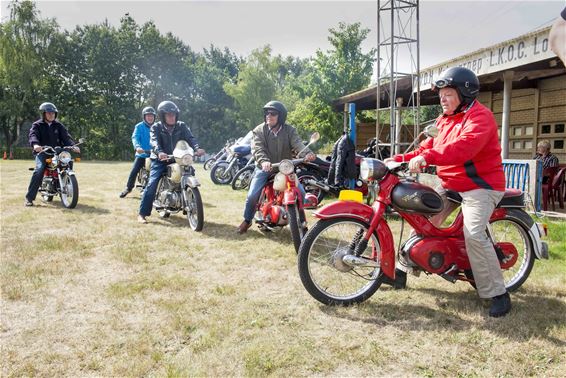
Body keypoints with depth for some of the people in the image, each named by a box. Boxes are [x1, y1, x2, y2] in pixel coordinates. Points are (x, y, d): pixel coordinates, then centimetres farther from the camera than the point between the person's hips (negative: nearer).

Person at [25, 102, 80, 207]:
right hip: (42, 152, -4)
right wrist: (35, 144, -37)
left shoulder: (59, 125, 14)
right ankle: (29, 198, -22)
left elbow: (66, 137, 2)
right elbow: (33, 135, -14)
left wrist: (73, 145, -18)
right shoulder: (37, 125, 5)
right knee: (39, 170, -25)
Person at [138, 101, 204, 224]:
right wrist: (159, 153, -42)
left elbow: (190, 137, -9)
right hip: (160, 160, -3)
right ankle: (142, 213, -11)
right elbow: (154, 142, -20)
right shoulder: (156, 127, -3)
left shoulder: (181, 126, 5)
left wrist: (197, 148, -31)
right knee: (152, 184, -17)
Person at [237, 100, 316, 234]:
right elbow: (257, 148, -20)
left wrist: (307, 153, -45)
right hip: (265, 168, -1)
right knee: (252, 194, -13)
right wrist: (263, 161, -43)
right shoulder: (259, 130, -6)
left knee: (300, 192, -11)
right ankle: (247, 220, 15)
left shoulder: (289, 130, -4)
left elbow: (297, 143, -21)